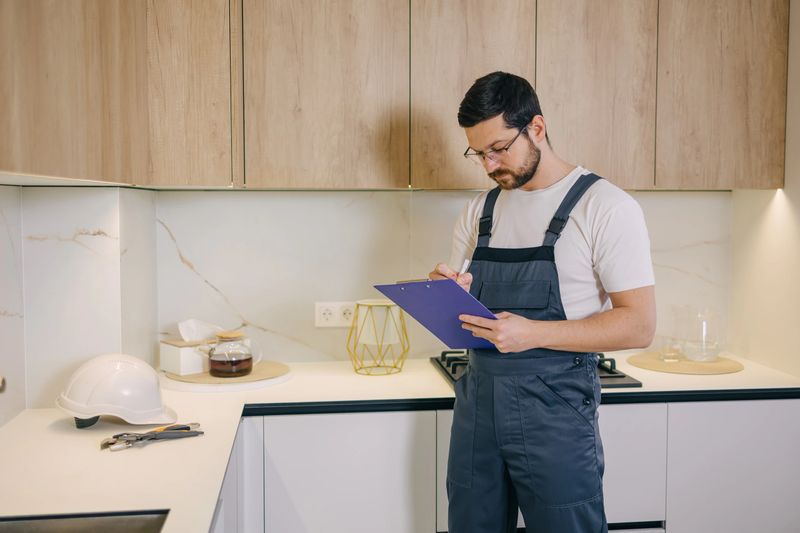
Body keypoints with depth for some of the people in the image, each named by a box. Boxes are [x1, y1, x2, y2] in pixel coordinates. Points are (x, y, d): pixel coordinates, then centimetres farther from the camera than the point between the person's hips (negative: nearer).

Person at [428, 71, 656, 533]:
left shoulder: (605, 206, -8)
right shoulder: (479, 212, 10)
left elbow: (639, 325, -12)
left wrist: (533, 333, -23)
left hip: (554, 411, -5)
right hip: (478, 403, 6)